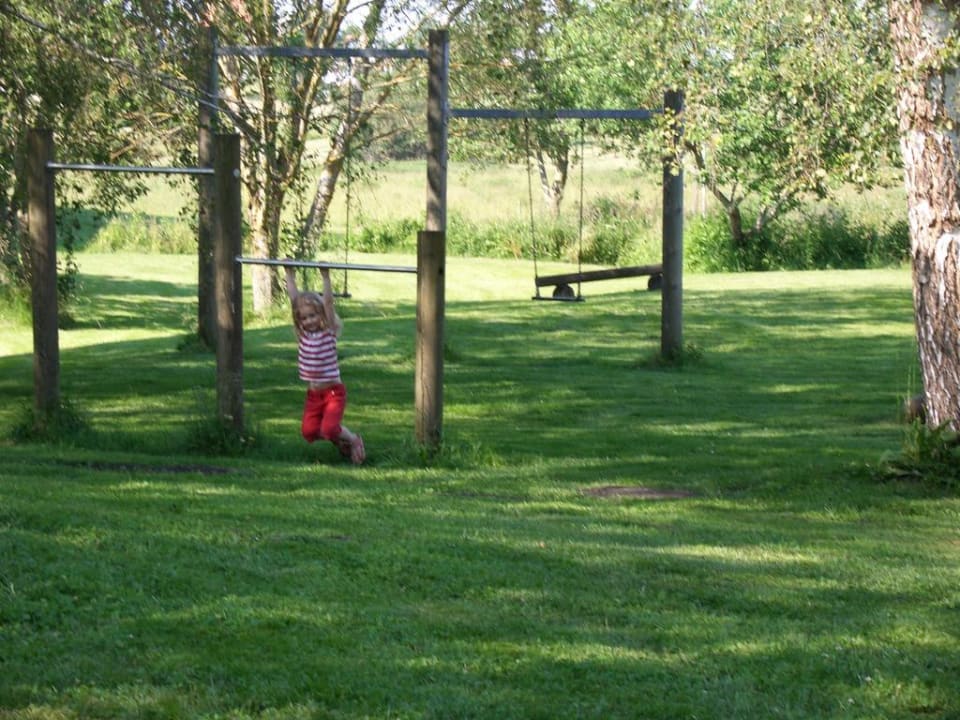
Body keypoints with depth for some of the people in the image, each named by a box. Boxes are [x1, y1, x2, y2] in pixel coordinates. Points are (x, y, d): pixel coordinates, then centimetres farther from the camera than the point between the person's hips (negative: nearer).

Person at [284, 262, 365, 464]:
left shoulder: (329, 332, -8)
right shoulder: (303, 333, 4)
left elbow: (328, 302, -19)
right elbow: (294, 298, 5)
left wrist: (326, 277, -25)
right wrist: (289, 275, 6)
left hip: (333, 391, -5)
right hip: (313, 393, 5)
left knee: (329, 428, -19)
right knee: (309, 432, -3)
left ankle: (354, 440, 12)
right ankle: (339, 440, 25)